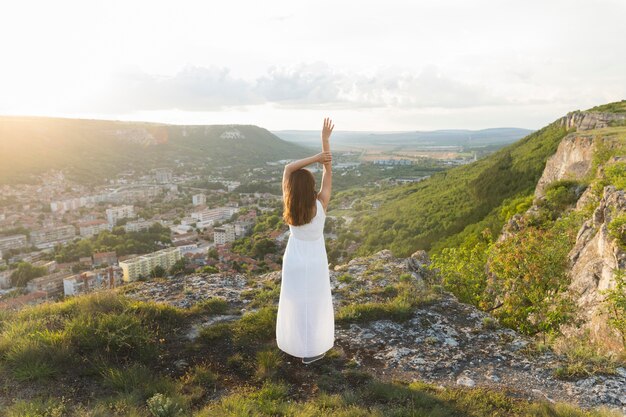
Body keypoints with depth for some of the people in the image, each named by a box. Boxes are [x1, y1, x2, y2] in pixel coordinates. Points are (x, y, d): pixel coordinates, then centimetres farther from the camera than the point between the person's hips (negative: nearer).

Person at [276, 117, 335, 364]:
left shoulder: (289, 206, -19)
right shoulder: (320, 204, -23)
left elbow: (287, 168, -13)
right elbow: (329, 171, -17)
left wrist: (315, 157, -21)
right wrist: (325, 138, -15)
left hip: (293, 260, 2)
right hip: (315, 262, -2)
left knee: (293, 302, 19)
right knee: (314, 304, 13)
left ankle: (290, 342, 36)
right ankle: (311, 351, 25)